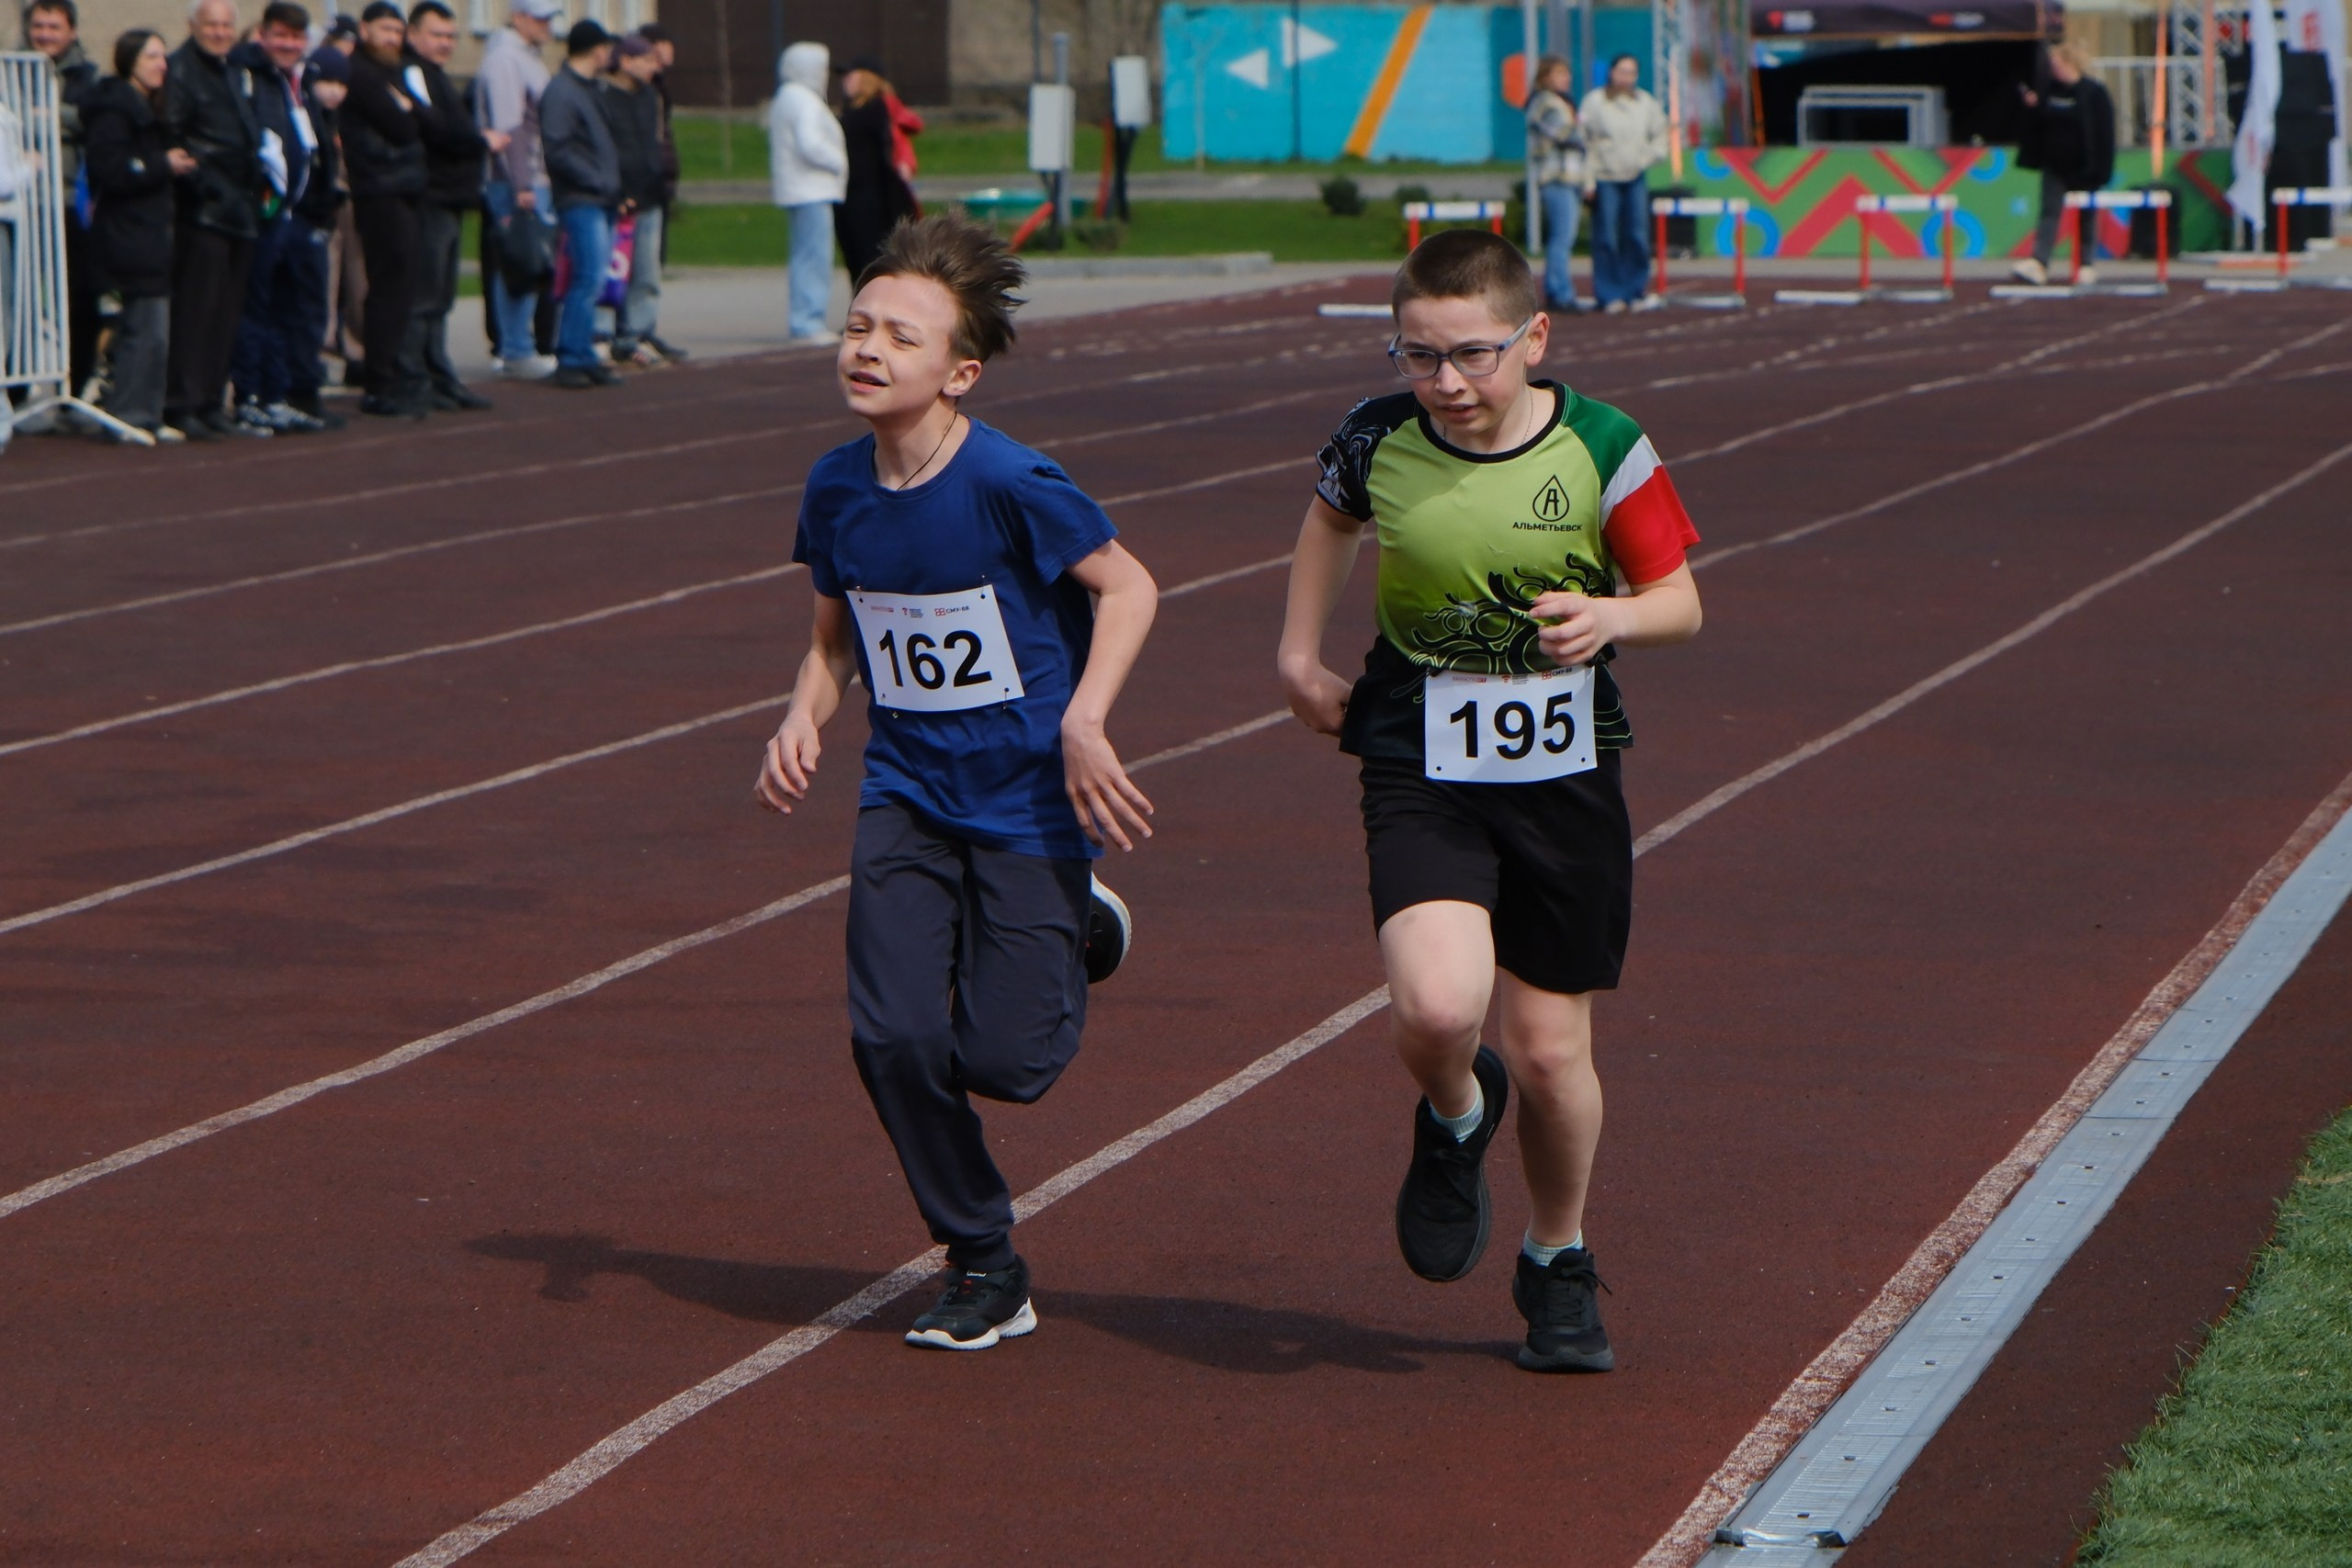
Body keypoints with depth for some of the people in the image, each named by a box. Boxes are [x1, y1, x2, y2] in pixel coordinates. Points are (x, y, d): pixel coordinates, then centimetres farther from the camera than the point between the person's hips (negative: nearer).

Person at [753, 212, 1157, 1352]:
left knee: (1000, 1061, -6)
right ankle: (983, 1269, 11)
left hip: (1026, 798, -4)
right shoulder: (836, 487, -3)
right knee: (893, 1037, -9)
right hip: (906, 797, 4)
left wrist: (1083, 723, -19)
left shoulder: (1011, 485, -20)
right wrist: (803, 721, -6)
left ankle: (1072, 939, 29)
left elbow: (1127, 586, -10)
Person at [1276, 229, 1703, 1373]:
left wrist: (1610, 618, -22)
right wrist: (1300, 655, 15)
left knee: (1551, 1051, 6)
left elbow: (1680, 601, -1)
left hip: (1565, 777, 0)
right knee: (1436, 1010, -24)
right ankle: (1456, 1119, 14)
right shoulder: (1378, 443, -5)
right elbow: (1330, 519, 20)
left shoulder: (1601, 451, -10)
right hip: (1420, 773, 0)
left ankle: (1558, 1260, 33)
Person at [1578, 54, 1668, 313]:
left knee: (1638, 236, 1)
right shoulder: (1595, 101, -3)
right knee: (1606, 238, -4)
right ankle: (1610, 295, 2)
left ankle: (1636, 293, 8)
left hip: (1636, 177, 4)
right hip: (1605, 179, -4)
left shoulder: (1645, 102, 9)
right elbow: (1586, 143, -4)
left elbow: (1659, 133, 21)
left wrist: (1648, 156, 3)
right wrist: (1588, 180, -9)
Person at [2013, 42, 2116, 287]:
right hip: (2055, 165, 5)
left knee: (2086, 216, 6)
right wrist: (2033, 106, -5)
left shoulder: (2093, 93, -10)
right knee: (2050, 211, -4)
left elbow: (2104, 132, -11)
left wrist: (2100, 169, -15)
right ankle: (2038, 263, -13)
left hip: (2082, 166, -5)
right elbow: (2038, 124, 15)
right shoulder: (2049, 89, 7)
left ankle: (2089, 264, 14)